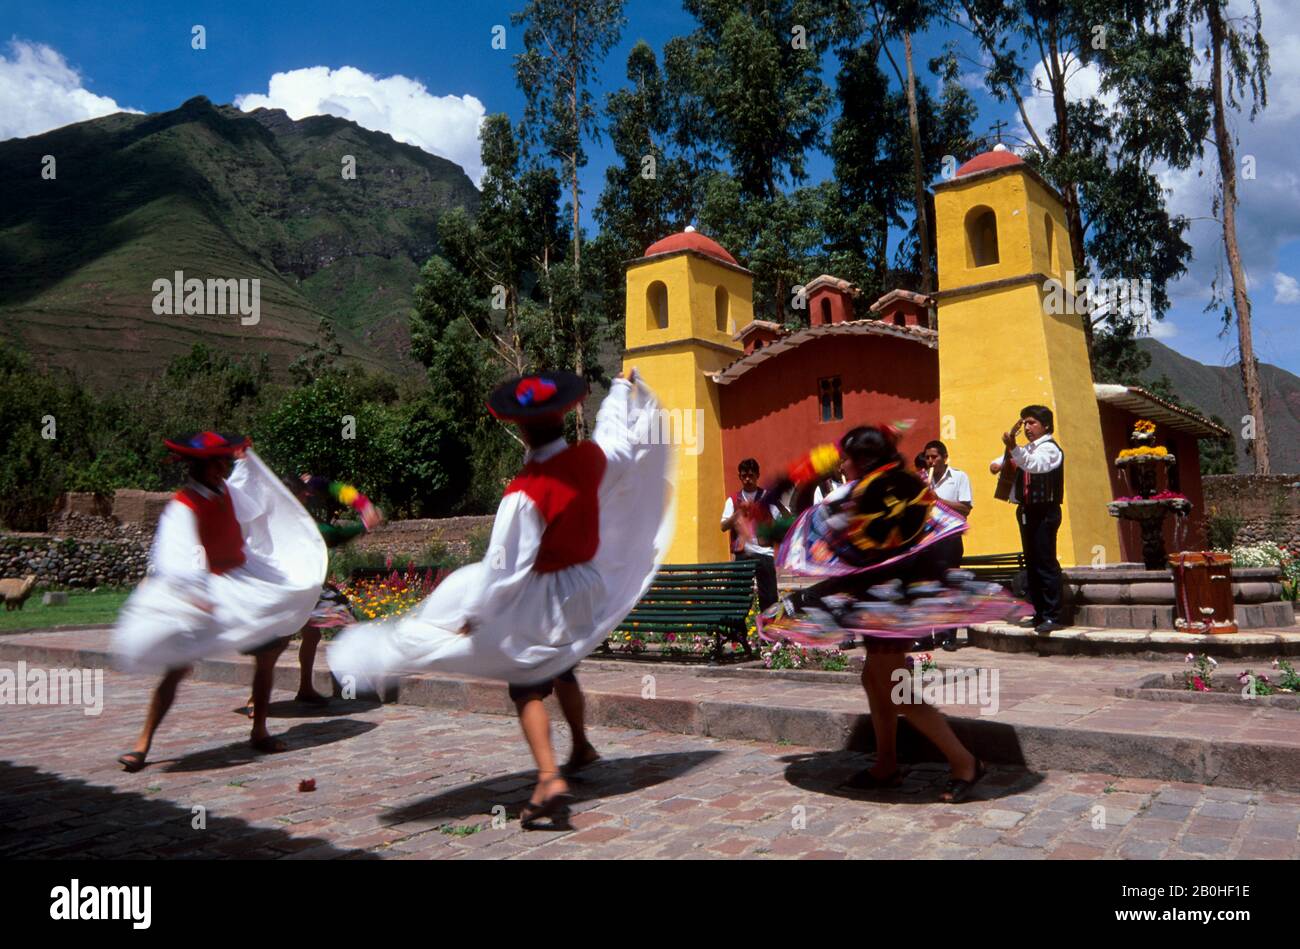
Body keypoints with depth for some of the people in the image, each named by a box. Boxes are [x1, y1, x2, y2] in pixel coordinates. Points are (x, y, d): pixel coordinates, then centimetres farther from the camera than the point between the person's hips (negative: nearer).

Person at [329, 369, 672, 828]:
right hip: (589, 588, 7)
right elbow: (620, 434, 11)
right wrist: (624, 387, 27)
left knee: (527, 687, 5)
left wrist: (472, 613, -13)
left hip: (541, 599, -7)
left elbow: (505, 565, -24)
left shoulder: (524, 493, -27)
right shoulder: (592, 458, -12)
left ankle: (550, 779, -8)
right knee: (559, 666, 28)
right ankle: (581, 748, 43)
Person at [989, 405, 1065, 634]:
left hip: (1045, 511, -9)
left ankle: (1053, 616, -10)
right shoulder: (1028, 450, 20)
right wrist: (997, 463, 8)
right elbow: (1010, 461, 32)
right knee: (1031, 564, 10)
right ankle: (1038, 613, 16)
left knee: (1046, 563, -11)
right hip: (1027, 510, 9)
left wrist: (1013, 447, -41)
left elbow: (1033, 465, -27)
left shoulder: (1050, 448, -7)